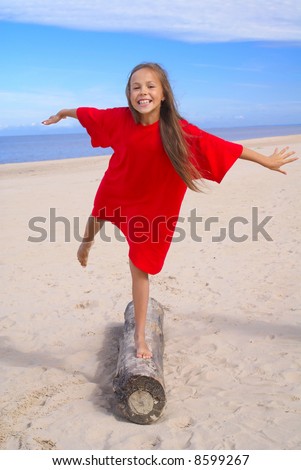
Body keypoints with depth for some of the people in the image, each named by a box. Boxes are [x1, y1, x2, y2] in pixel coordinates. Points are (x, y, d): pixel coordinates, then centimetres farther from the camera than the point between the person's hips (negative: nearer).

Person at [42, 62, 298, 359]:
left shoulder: (177, 130, -25)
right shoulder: (119, 118, -20)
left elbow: (219, 145, -24)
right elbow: (87, 113, -2)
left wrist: (265, 161, -20)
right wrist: (63, 113, 17)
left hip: (151, 205, -3)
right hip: (114, 194, 3)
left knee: (140, 269, 1)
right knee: (95, 218, 34)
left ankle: (140, 337, 15)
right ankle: (86, 244, 75)